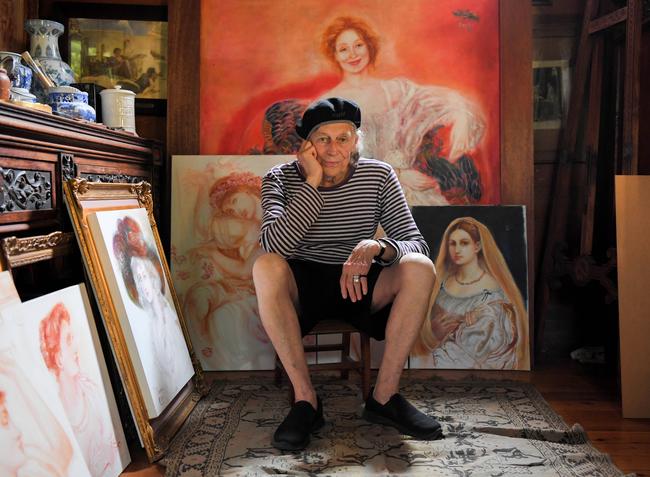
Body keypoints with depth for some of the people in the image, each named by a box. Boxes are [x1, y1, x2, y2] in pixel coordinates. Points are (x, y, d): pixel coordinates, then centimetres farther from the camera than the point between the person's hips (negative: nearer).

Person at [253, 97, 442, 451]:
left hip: (361, 285, 2)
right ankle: (305, 398, -24)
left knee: (420, 268, -26)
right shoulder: (280, 178, -7)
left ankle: (385, 395, -17)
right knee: (265, 267, -34)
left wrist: (377, 248, -32)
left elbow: (416, 244, -10)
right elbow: (274, 245, -25)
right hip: (302, 288, -1)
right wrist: (312, 182, -27)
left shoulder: (379, 176, -3)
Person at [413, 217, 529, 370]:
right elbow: (426, 331, 8)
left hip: (475, 366, -3)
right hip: (440, 364, 3)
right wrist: (434, 329, -12)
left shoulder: (492, 291, -8)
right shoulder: (442, 283, 5)